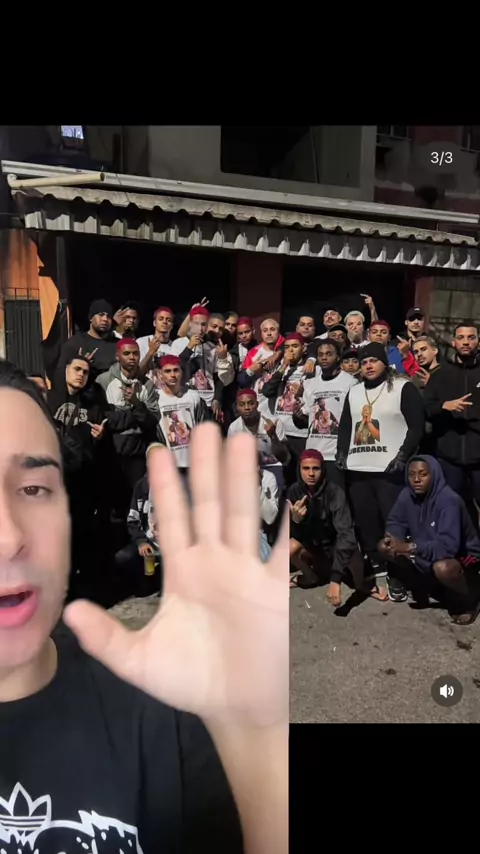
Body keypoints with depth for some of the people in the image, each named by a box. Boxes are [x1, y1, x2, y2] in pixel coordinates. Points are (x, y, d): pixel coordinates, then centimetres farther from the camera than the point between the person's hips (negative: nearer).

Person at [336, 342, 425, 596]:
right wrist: (342, 453, 10)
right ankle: (374, 565, 21)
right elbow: (345, 426, 23)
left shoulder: (403, 388, 0)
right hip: (357, 468, 6)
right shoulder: (354, 392, 18)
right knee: (364, 520, 8)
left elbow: (417, 426, -5)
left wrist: (403, 455, -14)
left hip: (389, 468, -6)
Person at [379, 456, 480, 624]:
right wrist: (393, 539, -23)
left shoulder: (449, 500, -30)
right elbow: (395, 522, 0)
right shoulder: (407, 495, -11)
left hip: (462, 556, -6)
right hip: (426, 554, 6)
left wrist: (410, 547, -40)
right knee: (385, 547, -12)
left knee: (442, 568, -40)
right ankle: (420, 586, 10)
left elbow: (448, 545, -38)